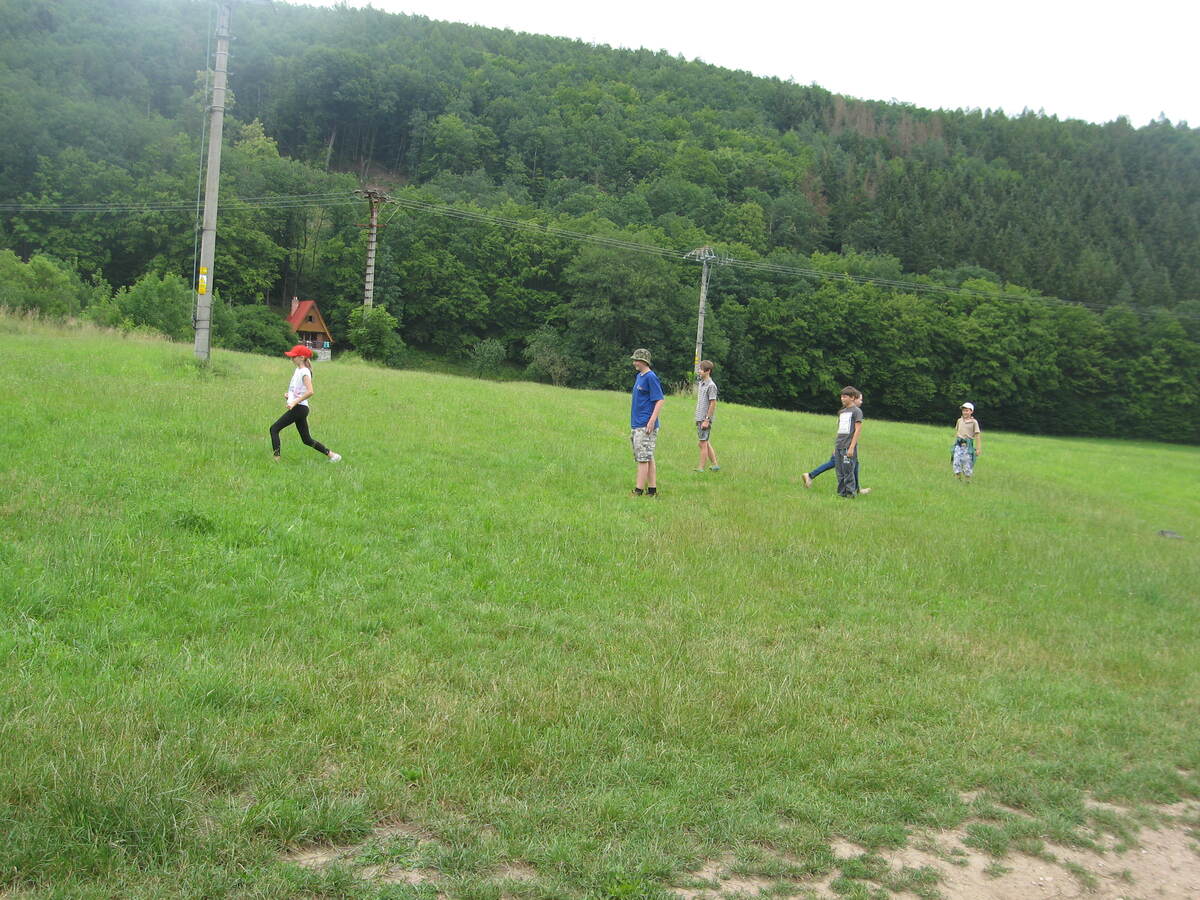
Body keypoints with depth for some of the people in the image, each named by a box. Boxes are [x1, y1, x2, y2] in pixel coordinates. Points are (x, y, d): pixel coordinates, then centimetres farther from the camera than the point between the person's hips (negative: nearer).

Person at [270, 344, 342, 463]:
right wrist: (288, 395, 11)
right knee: (307, 440, 12)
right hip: (298, 408, 10)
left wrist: (294, 403, -24)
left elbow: (310, 392, -26)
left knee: (274, 429, -8)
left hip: (299, 408, -10)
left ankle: (276, 457, -11)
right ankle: (331, 454, 16)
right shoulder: (298, 370, 15)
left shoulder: (304, 372, -13)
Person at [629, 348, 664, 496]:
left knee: (643, 458, -9)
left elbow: (659, 400, -16)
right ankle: (652, 490, 16)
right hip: (636, 425, 10)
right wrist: (633, 423, 23)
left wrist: (652, 421, -23)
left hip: (646, 426, -10)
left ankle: (639, 491, -8)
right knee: (648, 458, 12)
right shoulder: (639, 376, 16)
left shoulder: (651, 377, -12)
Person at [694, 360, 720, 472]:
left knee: (703, 443, -5)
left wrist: (707, 420, -18)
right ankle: (715, 465, 21)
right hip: (699, 418, 9)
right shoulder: (701, 383, 14)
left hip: (705, 419, -9)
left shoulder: (711, 385, -12)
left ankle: (701, 468, -1)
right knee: (706, 443, 13)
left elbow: (713, 404, -15)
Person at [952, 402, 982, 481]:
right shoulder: (959, 420, 10)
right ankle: (958, 479, 5)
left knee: (967, 464, -1)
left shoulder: (974, 422, -1)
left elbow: (977, 435, -2)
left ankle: (968, 481, 12)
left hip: (968, 445, -3)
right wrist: (955, 443, 22)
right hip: (959, 445, 3)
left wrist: (978, 449, -4)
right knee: (956, 462, -5)